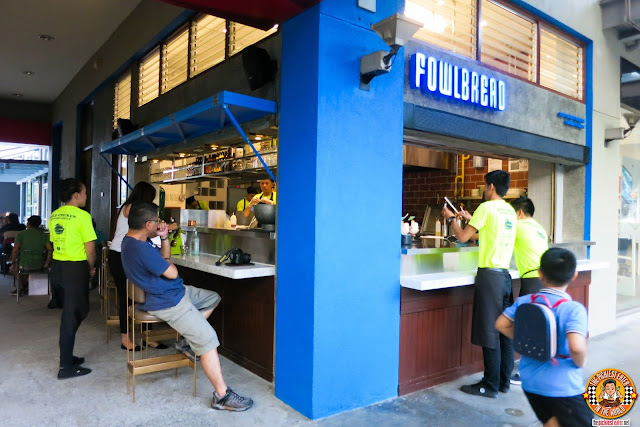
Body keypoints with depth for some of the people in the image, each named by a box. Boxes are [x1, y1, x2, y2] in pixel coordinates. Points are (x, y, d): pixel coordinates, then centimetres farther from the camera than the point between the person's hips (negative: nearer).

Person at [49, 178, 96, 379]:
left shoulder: (54, 215, 9)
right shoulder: (82, 215, -14)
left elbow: (55, 242, 15)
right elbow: (90, 249, -16)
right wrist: (91, 268, 2)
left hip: (57, 266, 8)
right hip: (75, 268, -7)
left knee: (70, 311, 20)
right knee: (73, 315, 1)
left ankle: (67, 356, 28)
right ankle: (66, 367, 8)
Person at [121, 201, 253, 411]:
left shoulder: (133, 241, 6)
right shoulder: (141, 249, -28)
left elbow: (165, 255, 16)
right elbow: (172, 272, -21)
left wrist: (164, 238, 0)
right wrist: (165, 260, 0)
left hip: (176, 291, 11)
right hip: (168, 302, -11)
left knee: (213, 298, 21)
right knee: (208, 340, -13)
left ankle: (190, 340, 16)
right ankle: (222, 396, -8)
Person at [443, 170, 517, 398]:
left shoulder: (487, 207, -10)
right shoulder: (510, 210, 14)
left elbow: (463, 236, -7)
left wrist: (451, 218, 10)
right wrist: (471, 219, 31)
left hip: (490, 275, -8)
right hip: (505, 274, 8)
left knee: (489, 332, -2)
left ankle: (491, 386, 5)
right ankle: (504, 381, 20)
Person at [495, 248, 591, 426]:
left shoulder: (524, 301, -3)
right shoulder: (574, 309, -19)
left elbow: (501, 325, 4)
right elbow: (576, 347, -31)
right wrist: (580, 363, -10)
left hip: (530, 381, 6)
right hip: (563, 386, -6)